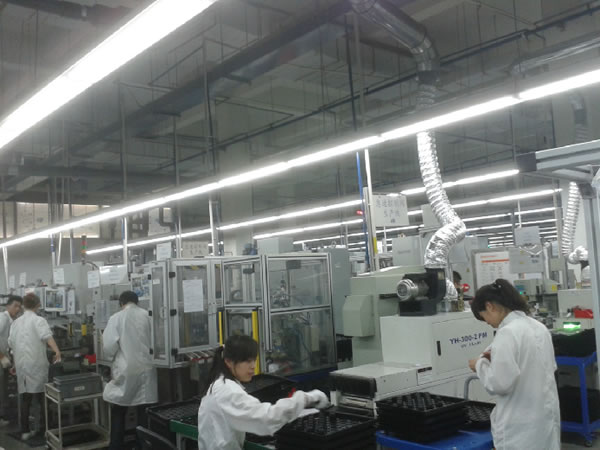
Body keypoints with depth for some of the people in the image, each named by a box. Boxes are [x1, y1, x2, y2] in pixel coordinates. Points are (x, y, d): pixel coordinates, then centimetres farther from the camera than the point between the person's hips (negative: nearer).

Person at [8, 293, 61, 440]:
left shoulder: (16, 322, 11)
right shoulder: (39, 320, -7)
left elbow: (11, 343, 16)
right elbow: (47, 336, -25)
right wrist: (57, 351, -36)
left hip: (21, 365, 5)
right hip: (37, 364, -5)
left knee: (25, 398, 11)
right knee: (42, 397, 4)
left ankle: (25, 431, 14)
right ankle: (46, 427, 7)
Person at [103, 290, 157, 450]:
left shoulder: (116, 318, -5)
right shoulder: (148, 316, -1)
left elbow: (109, 346, -10)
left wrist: (114, 357, 11)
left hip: (125, 370, -1)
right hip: (146, 369, 1)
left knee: (118, 413, 13)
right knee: (144, 413, 8)